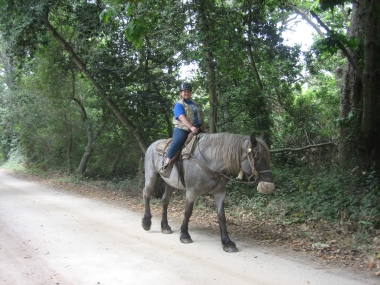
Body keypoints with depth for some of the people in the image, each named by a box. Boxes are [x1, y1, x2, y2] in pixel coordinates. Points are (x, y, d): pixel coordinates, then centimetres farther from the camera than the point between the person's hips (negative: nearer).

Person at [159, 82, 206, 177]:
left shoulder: (195, 104, 22)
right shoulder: (179, 105, -1)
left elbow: (201, 118, 25)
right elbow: (182, 117, -18)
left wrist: (204, 129, 12)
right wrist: (191, 127, -31)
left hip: (196, 129, 7)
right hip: (182, 129, -7)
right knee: (177, 143, -31)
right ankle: (165, 165, -34)